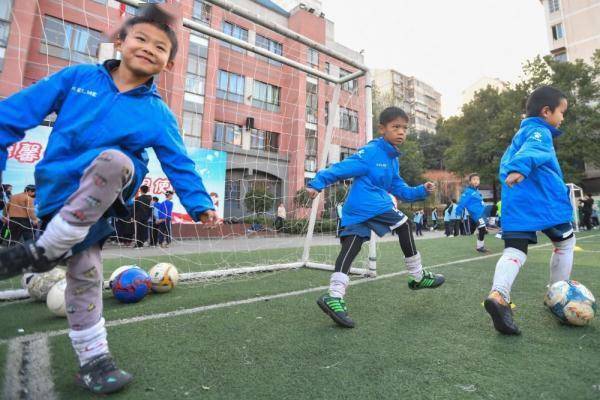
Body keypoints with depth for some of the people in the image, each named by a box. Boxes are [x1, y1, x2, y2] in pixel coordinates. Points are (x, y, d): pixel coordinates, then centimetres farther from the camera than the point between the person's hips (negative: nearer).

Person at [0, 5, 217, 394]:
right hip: (59, 190, 0)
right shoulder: (78, 77, 3)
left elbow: (179, 164, -1)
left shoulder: (158, 114, 0)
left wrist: (200, 204, -9)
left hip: (102, 199, 1)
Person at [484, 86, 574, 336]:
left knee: (515, 250, -6)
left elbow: (507, 161, 35)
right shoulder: (540, 132, -2)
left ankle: (498, 295, -29)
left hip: (515, 202, 7)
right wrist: (520, 169, -42)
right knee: (565, 242, 17)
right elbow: (531, 151, -25)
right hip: (543, 200, -7)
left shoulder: (521, 132, 27)